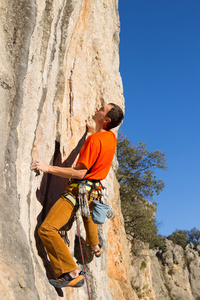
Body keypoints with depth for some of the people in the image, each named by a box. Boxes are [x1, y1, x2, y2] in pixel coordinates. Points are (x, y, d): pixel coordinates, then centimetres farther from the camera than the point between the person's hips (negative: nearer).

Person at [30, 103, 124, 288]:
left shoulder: (95, 140, -24)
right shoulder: (111, 136, 3)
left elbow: (80, 172, -28)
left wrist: (49, 168, -28)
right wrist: (87, 124, 44)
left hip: (80, 189, -10)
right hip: (94, 189, 10)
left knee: (47, 229, -20)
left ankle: (72, 274, -21)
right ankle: (95, 247, 64)